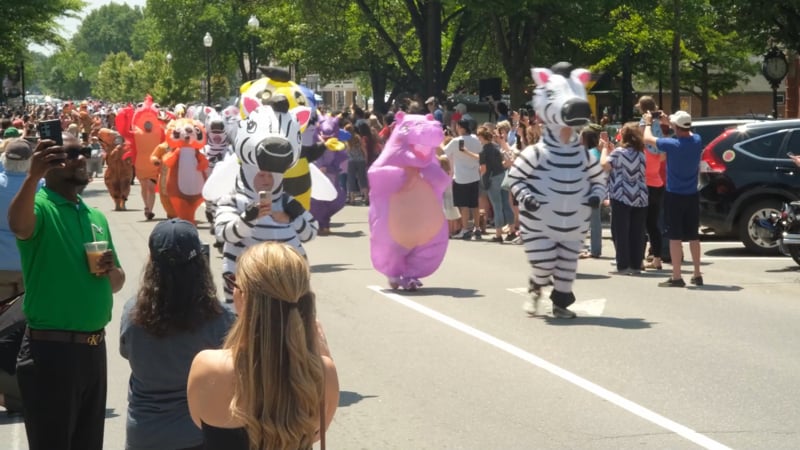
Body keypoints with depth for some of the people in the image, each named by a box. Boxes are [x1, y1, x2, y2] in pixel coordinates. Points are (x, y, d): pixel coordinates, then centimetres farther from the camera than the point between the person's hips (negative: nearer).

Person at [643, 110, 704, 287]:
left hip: (674, 196, -5)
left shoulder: (672, 145, -18)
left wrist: (648, 123, 15)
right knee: (693, 236, 13)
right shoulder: (696, 141, -2)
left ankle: (676, 277, -3)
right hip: (692, 196, 5)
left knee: (675, 237, -2)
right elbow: (687, 134, 23)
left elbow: (647, 138, -3)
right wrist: (668, 121, 24)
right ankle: (697, 275, 19)